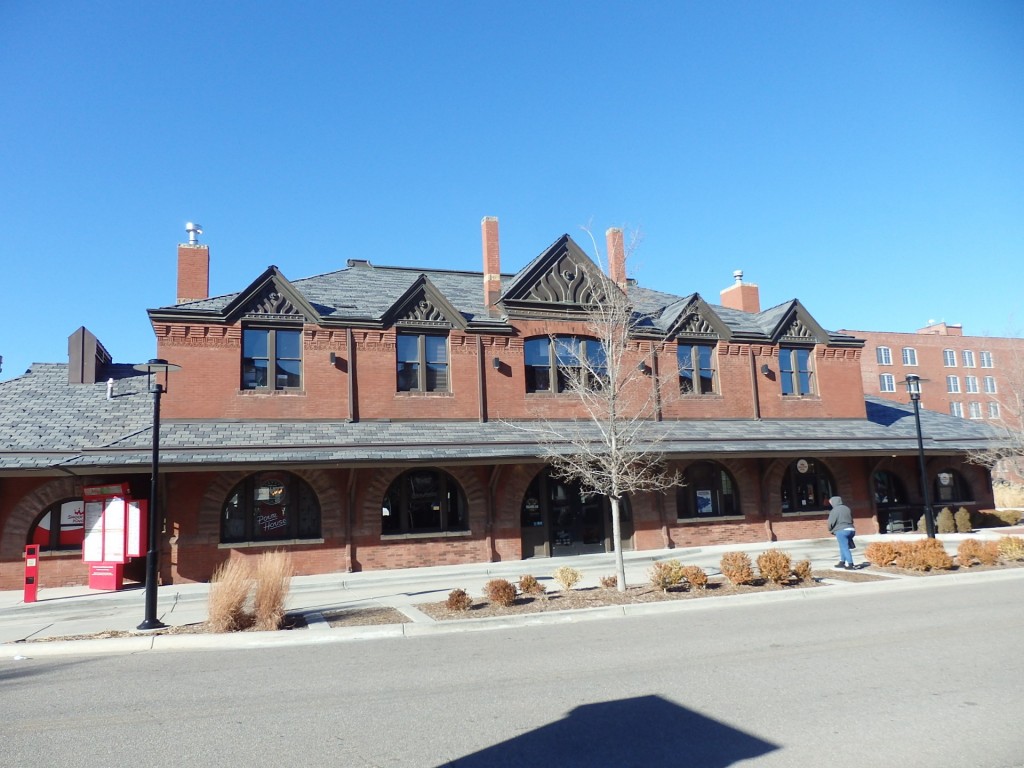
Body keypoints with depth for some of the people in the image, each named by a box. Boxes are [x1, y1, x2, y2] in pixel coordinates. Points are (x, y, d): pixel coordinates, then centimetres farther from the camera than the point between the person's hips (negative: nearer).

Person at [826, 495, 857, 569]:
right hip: (851, 530, 8)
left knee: (845, 548, -5)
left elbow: (831, 522, -10)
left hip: (841, 531, -8)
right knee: (844, 547, 20)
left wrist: (831, 530, 8)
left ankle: (850, 564, -10)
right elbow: (851, 520, 21)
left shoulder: (835, 510, -9)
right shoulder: (847, 508, 14)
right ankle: (842, 562, 25)